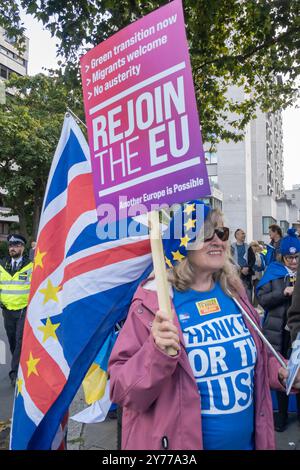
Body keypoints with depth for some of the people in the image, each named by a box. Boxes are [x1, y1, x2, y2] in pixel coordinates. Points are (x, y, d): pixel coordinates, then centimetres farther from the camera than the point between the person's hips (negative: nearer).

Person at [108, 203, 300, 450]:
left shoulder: (233, 291, -1)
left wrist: (280, 372, -3)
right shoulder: (152, 301, -18)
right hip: (180, 442, -4)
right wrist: (157, 353, -34)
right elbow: (121, 390, -19)